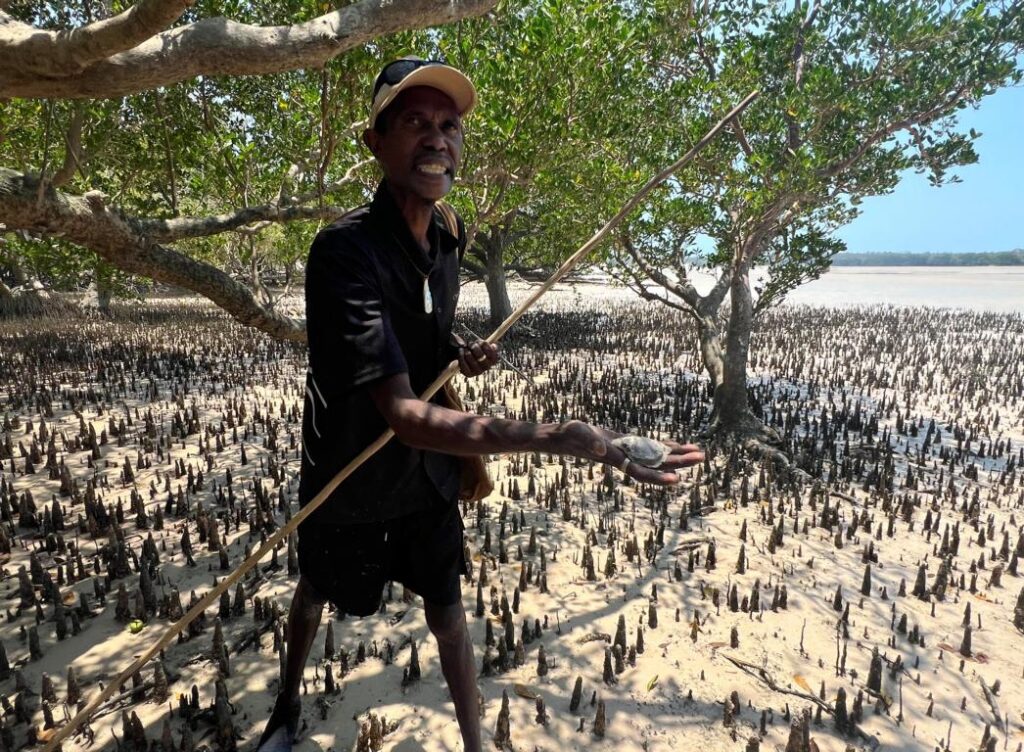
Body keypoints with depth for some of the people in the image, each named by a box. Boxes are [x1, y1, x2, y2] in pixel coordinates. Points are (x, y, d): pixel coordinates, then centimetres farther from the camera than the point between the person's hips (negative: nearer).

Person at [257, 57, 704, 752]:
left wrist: (460, 352, -10)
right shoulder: (346, 251, -32)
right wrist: (552, 438, -51)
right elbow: (404, 415, -41)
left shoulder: (450, 233, -8)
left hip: (429, 466, 4)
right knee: (314, 596, 24)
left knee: (449, 614, 13)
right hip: (348, 472, -3)